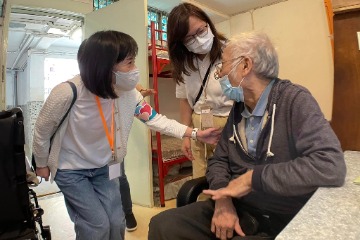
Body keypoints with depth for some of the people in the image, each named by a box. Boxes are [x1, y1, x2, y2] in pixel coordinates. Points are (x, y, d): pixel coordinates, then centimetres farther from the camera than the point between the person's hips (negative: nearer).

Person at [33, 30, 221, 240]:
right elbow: (42, 130, -14)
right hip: (70, 169, -3)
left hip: (103, 167, 4)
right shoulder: (67, 94, -30)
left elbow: (154, 118, -12)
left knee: (116, 223, 8)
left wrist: (195, 134, -18)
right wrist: (42, 164, 2)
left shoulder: (128, 93, -18)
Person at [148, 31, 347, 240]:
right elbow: (219, 160, 9)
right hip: (236, 209, 6)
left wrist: (252, 177, -20)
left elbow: (330, 167, -26)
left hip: (283, 223, -5)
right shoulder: (238, 109, 9)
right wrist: (223, 197, -10)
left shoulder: (295, 100, -12)